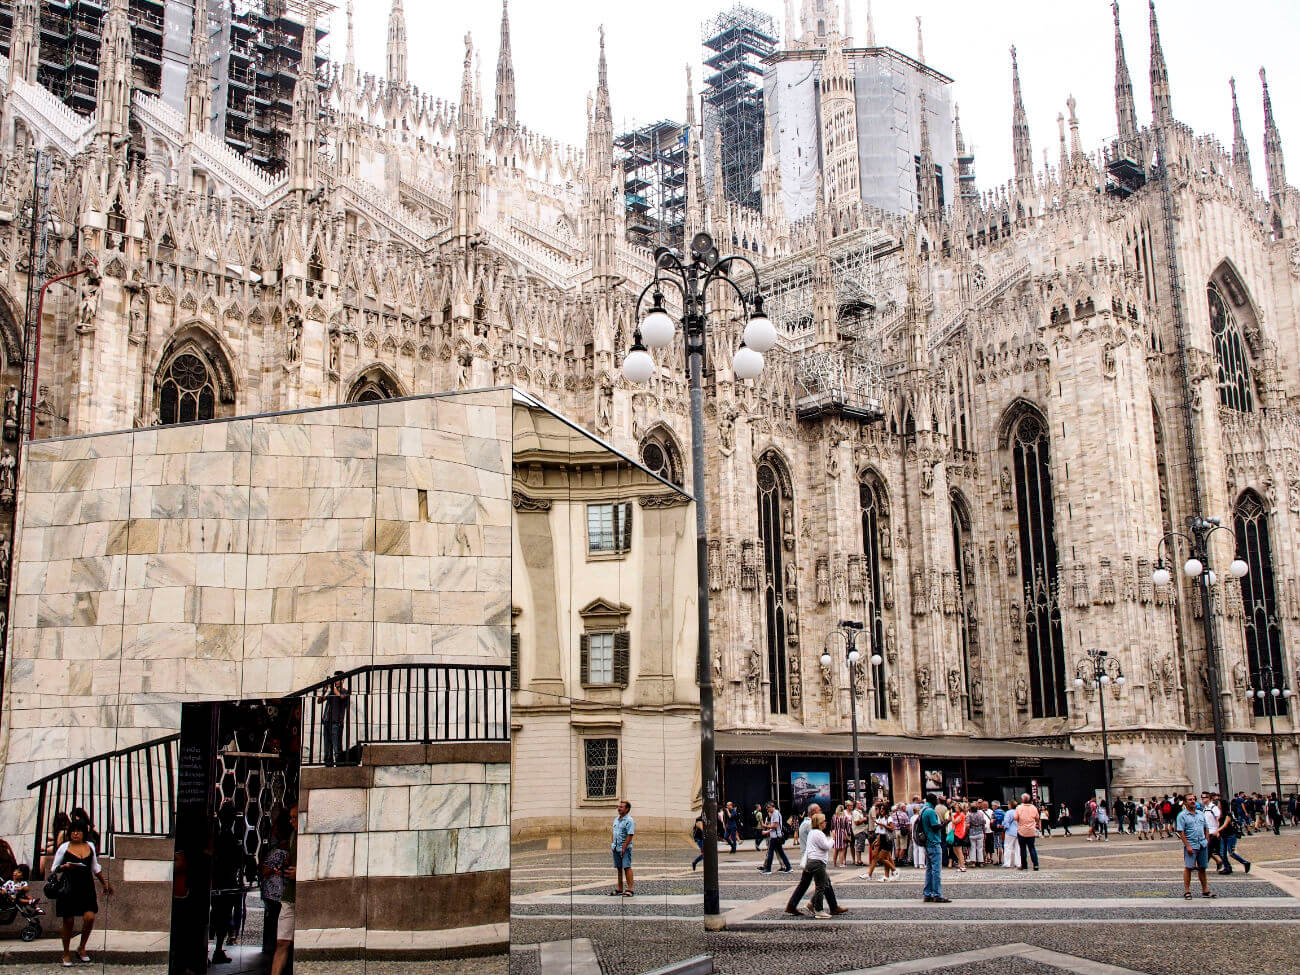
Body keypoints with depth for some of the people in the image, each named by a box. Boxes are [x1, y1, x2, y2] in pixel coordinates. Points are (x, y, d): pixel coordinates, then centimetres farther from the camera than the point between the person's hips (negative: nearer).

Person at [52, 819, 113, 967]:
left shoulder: (90, 846, 10)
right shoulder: (64, 848, 0)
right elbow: (54, 868, 4)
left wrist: (105, 883, 25)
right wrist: (64, 867, -17)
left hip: (86, 888, 2)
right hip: (68, 888, -2)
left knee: (90, 917, -11)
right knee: (68, 921, 1)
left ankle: (82, 948, 11)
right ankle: (66, 954, 17)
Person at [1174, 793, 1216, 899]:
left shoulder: (1201, 814, 12)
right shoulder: (1182, 816, -5)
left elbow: (1205, 829, 19)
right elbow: (1181, 832, -9)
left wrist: (1207, 841, 9)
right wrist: (1187, 846, -15)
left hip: (1202, 844, 5)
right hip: (1191, 845, -5)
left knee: (1202, 868, 11)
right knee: (1188, 868, -5)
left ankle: (1205, 890, 17)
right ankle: (1187, 891, 0)